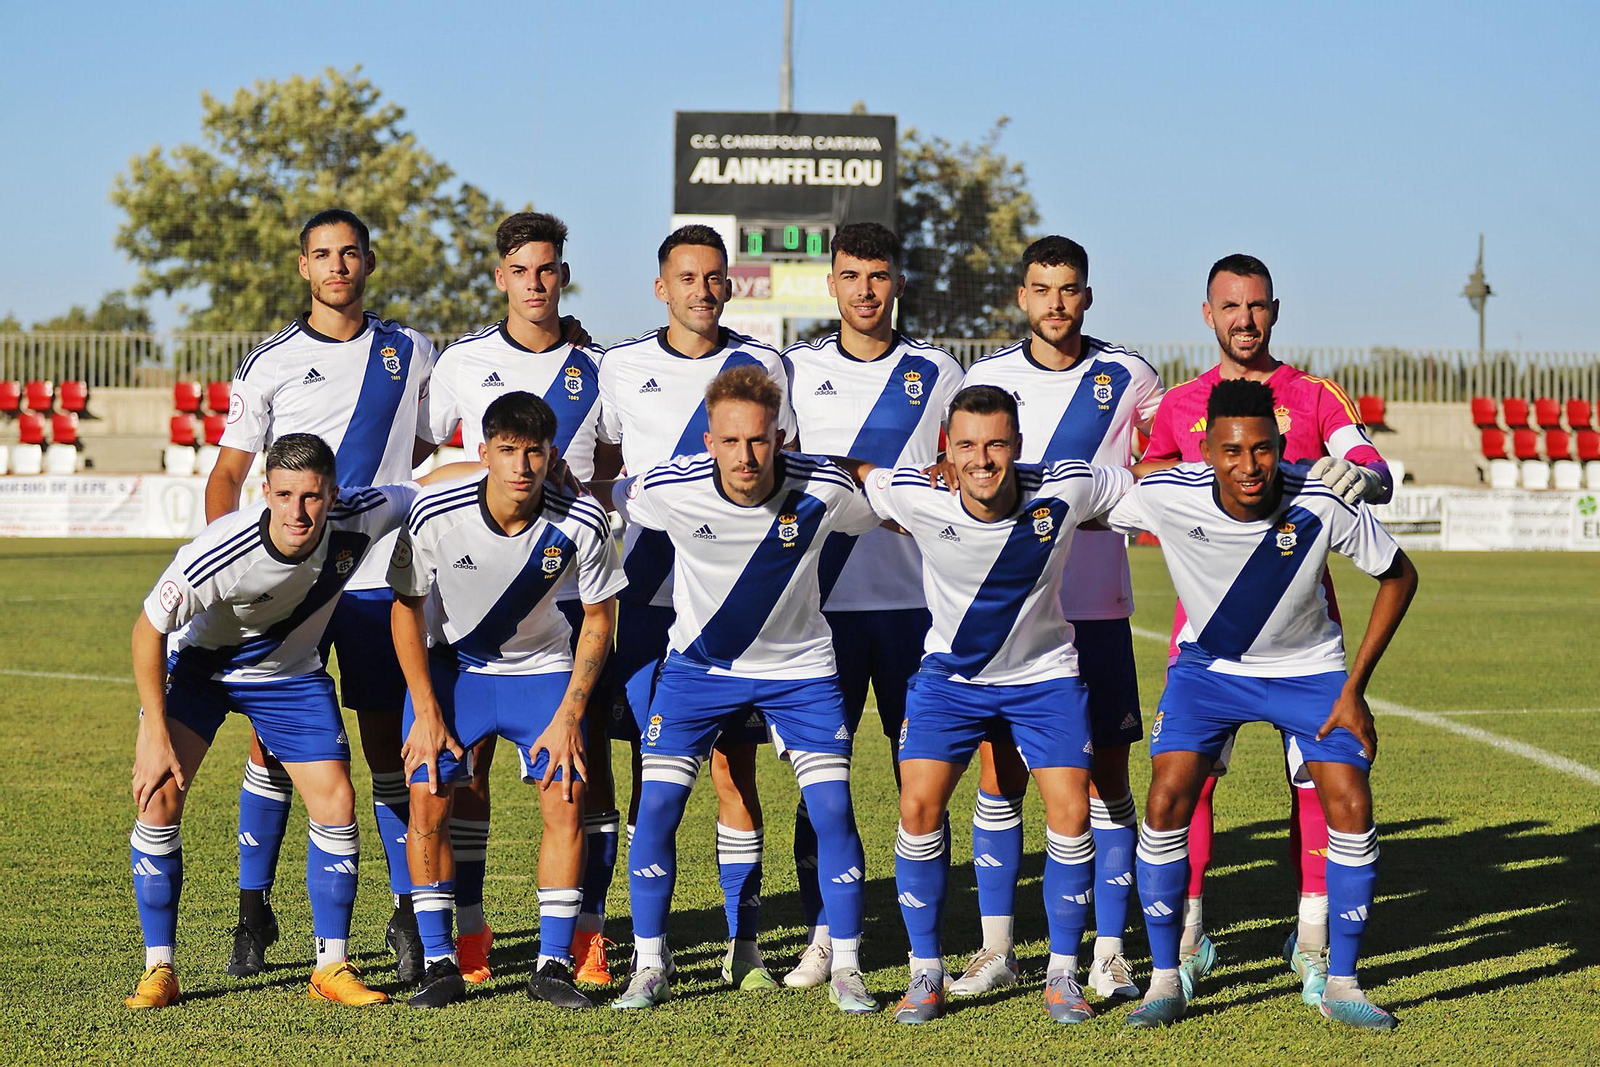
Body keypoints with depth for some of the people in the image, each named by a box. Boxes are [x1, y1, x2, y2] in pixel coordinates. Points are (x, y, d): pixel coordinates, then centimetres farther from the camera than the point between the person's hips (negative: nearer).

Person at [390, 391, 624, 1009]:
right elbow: (406, 609, -9)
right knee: (428, 800, -12)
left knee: (567, 800, -13)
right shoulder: (435, 516, -25)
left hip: (541, 666, 0)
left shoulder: (582, 524, -24)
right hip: (449, 664, 0)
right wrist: (427, 714, -12)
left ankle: (554, 965, -2)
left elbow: (598, 618, -8)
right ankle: (440, 964, 0)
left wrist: (568, 716, -13)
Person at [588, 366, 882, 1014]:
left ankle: (846, 969, 5)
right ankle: (650, 967, 8)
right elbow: (597, 497, -2)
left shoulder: (823, 489, -22)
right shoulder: (671, 488, -22)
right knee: (656, 806, -8)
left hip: (799, 668, 0)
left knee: (833, 809, -10)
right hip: (699, 663, 0)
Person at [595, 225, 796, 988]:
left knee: (733, 766, -1)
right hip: (650, 590, 1)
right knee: (651, 767, 1)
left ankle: (744, 943, 3)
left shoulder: (759, 366, 6)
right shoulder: (621, 368, 7)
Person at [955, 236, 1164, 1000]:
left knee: (1106, 777, 1)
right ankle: (996, 948, 9)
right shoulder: (986, 379, 5)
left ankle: (1110, 952, 6)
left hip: (1097, 607, -1)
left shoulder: (1127, 377, 3)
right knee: (1000, 773, 1)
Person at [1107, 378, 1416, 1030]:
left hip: (1308, 669, 0)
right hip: (1208, 665, 0)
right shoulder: (1166, 496, -25)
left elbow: (1399, 577, -10)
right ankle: (1166, 981, -2)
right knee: (1167, 799, -16)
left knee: (1351, 808, -13)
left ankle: (1340, 985, 2)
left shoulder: (1323, 504, -26)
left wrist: (1354, 689, -11)